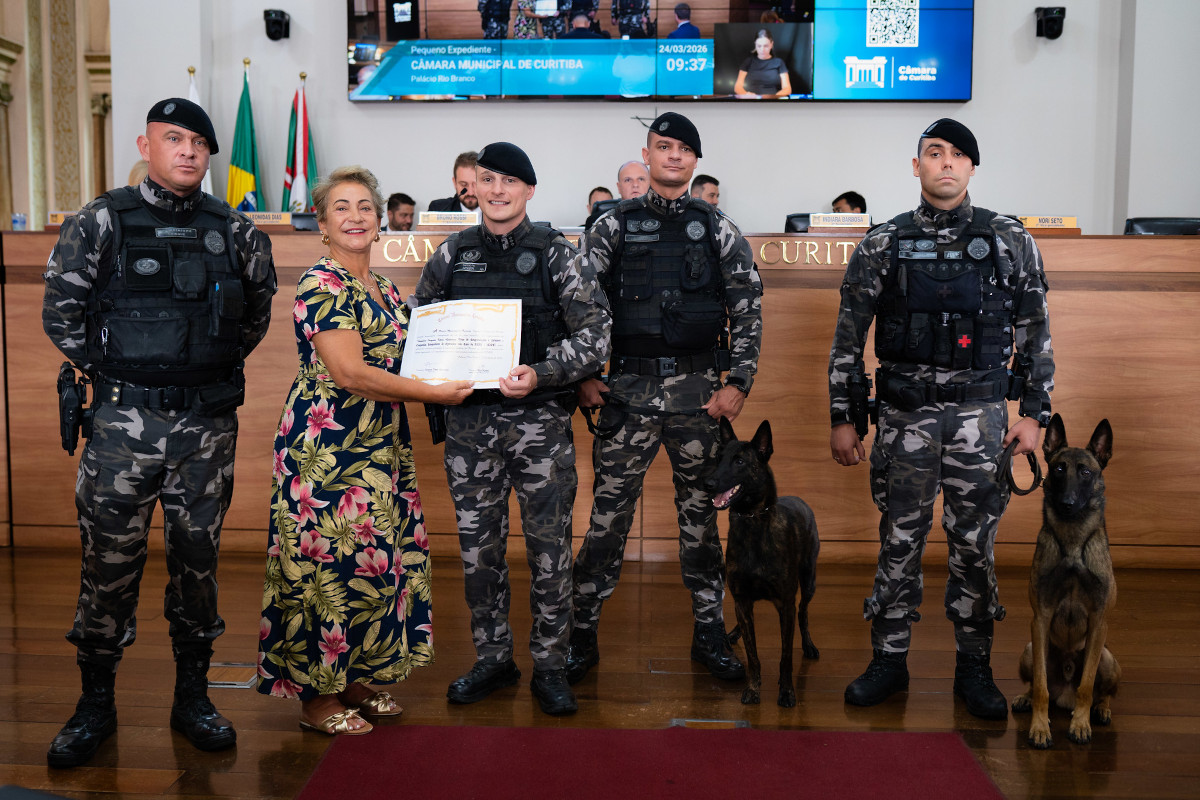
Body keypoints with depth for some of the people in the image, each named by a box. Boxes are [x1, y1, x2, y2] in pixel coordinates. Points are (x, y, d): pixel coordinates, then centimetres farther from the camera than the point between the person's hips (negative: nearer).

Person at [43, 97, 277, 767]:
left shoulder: (236, 231, 6)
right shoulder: (100, 223, 0)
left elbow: (257, 315, 18)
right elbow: (61, 314, 3)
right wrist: (109, 372, 2)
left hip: (209, 423, 2)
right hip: (124, 423, -2)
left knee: (198, 557, 9)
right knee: (111, 560, 4)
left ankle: (193, 696, 23)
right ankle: (96, 704, 20)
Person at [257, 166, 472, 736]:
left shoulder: (385, 291, 15)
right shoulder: (321, 286, -11)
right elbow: (350, 374, -20)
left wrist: (455, 368, 2)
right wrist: (436, 392, -16)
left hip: (381, 448, 9)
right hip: (327, 447, -8)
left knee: (378, 559, 11)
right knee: (331, 562, -3)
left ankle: (354, 679, 26)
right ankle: (318, 698, 11)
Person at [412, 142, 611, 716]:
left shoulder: (557, 254, -1)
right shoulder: (451, 255, 9)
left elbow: (596, 333, -7)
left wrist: (541, 374, -21)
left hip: (541, 419, -3)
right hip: (469, 421, 3)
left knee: (549, 547, 2)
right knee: (478, 546, 10)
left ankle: (549, 666, 17)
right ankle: (493, 658, 26)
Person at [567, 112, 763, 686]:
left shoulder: (718, 231, 8)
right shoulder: (613, 227, 6)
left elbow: (748, 310, 6)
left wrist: (738, 383, -2)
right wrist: (583, 377, -2)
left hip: (699, 394, 1)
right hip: (628, 392, -1)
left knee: (701, 514, 9)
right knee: (608, 515, 1)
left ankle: (709, 634, 21)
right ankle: (581, 634, 13)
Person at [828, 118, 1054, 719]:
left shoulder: (1011, 243, 4)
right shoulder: (881, 246, 3)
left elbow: (1035, 335, 8)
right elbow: (848, 338, 5)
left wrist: (1034, 412, 2)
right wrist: (841, 417, 3)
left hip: (980, 416, 0)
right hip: (904, 416, 0)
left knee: (975, 546, 6)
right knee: (899, 541, 7)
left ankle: (974, 668, 21)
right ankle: (889, 661, 20)